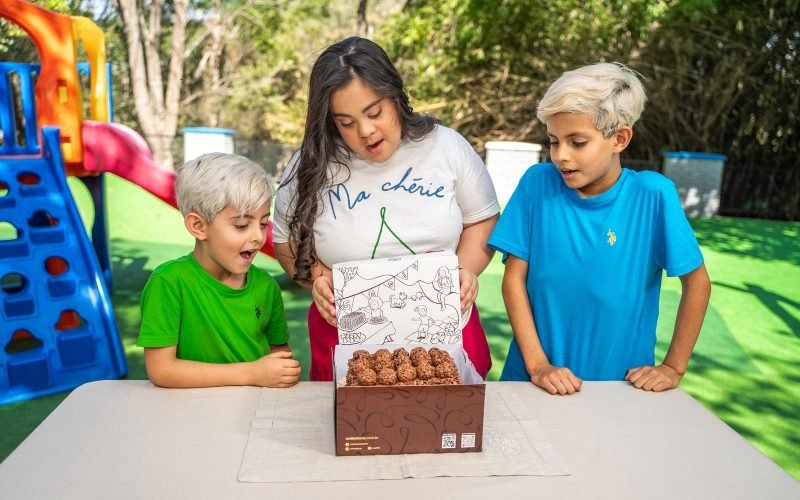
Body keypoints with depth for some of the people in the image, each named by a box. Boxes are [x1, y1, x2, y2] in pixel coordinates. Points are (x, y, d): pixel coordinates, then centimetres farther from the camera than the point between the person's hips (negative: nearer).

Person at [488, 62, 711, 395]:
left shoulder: (652, 195, -13)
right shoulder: (537, 183, -10)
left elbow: (696, 282, -4)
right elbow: (514, 277, -7)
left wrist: (673, 367, -2)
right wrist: (536, 364, -12)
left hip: (621, 384, 0)